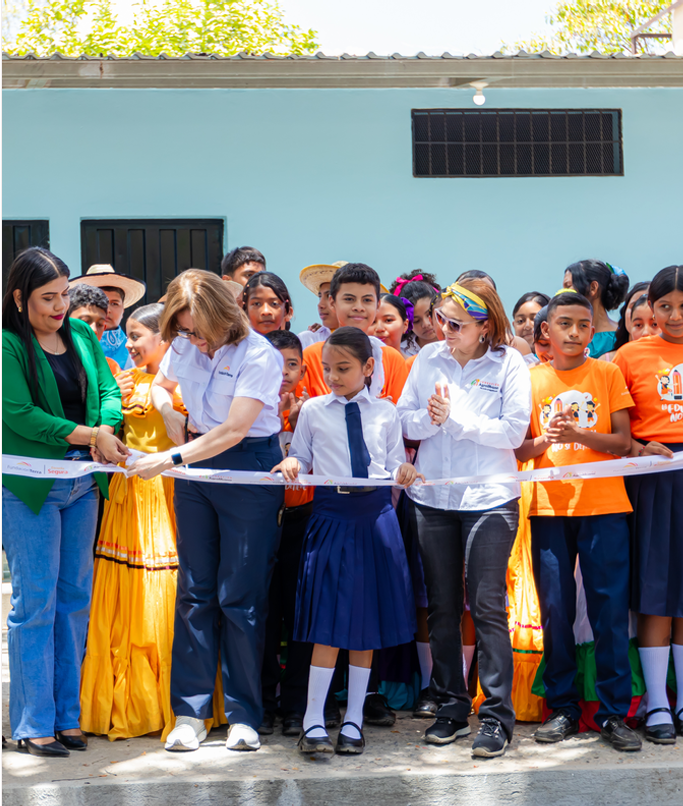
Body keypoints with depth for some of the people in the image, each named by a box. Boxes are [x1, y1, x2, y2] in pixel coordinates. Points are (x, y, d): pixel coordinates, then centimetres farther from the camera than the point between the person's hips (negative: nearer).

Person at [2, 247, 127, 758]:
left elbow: (109, 392, 9)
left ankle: (66, 715, 16)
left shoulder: (81, 335, 11)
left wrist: (106, 431, -13)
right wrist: (90, 436, -16)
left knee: (75, 597, 8)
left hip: (82, 484, 6)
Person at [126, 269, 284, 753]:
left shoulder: (259, 355, -16)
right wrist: (169, 412, 4)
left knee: (241, 595, -3)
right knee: (195, 590, 5)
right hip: (194, 468, 5)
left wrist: (171, 459, -25)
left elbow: (233, 430, -22)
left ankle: (244, 714, 6)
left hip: (249, 471, -5)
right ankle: (190, 712, 9)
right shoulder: (184, 347, 3)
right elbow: (160, 386, 25)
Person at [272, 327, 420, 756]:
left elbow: (396, 464, 11)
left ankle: (354, 720, 16)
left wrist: (405, 473, -11)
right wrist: (292, 465, -11)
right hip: (331, 514, -2)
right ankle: (314, 721, 0)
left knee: (368, 621, 7)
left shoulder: (386, 412, 9)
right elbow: (302, 458, 10)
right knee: (330, 620, -7)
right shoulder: (312, 411, 6)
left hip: (376, 514, 2)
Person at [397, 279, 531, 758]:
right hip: (434, 498, 4)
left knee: (486, 606, -6)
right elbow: (405, 420, 5)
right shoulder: (429, 358, 7)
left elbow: (514, 432, -10)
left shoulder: (509, 364, -4)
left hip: (489, 499, -4)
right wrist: (430, 418, -15)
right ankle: (451, 706, 19)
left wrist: (455, 418, -14)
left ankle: (498, 715, 0)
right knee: (442, 606, 9)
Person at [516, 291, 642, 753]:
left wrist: (579, 435, -17)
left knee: (610, 609, -3)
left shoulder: (608, 373, 5)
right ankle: (563, 709, 12)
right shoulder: (531, 380, 9)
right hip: (550, 507, 1)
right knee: (556, 610, 3)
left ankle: (615, 712, 3)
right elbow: (519, 450, 8)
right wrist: (545, 439, -13)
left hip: (604, 506, -1)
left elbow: (622, 441, -1)